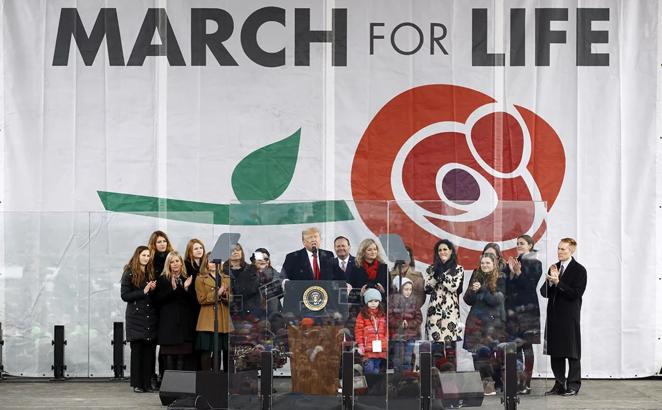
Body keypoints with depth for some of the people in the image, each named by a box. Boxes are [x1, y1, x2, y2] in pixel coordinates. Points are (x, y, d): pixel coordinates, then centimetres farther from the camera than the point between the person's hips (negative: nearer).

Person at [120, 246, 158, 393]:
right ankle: (137, 384, 1)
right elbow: (125, 296, -6)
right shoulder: (129, 274, 1)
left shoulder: (151, 274, 15)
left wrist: (154, 290, -4)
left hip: (151, 317, 4)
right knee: (137, 350, -3)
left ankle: (148, 382, 5)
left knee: (150, 350, 0)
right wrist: (144, 291, -12)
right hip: (136, 317, -4)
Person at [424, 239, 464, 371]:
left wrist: (441, 275, -6)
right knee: (436, 342, -5)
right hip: (434, 309, 2)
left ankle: (451, 369, -5)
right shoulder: (432, 269, 14)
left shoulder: (458, 269, 7)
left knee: (450, 342, -7)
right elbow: (427, 288, 5)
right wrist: (436, 274, -6)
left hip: (451, 309, -2)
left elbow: (454, 287, -6)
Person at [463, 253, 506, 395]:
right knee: (477, 352, -1)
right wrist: (473, 291, -9)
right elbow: (468, 300, 10)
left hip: (492, 321, -4)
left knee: (487, 351, -12)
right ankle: (486, 381, 5)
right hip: (476, 320, 5)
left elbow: (495, 301, -10)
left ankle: (490, 383, -6)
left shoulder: (500, 280, -1)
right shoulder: (476, 278, 12)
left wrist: (481, 290, -16)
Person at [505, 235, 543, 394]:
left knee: (526, 345, -6)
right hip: (512, 308, 6)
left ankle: (526, 383, -5)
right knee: (514, 345, 3)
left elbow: (530, 285, -10)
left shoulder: (535, 263, -2)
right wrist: (511, 272, -4)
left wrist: (518, 273, -15)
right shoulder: (513, 263, 15)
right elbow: (507, 287, 11)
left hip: (527, 309, -6)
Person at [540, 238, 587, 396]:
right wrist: (550, 281, -9)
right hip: (554, 316, 6)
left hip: (570, 317, -6)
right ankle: (560, 384, 17)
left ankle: (573, 385, 7)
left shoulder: (579, 270, -5)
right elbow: (544, 292, 9)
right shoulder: (553, 268, 13)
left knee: (572, 353, 0)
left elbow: (576, 294, -15)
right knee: (555, 352, 9)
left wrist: (558, 282, -19)